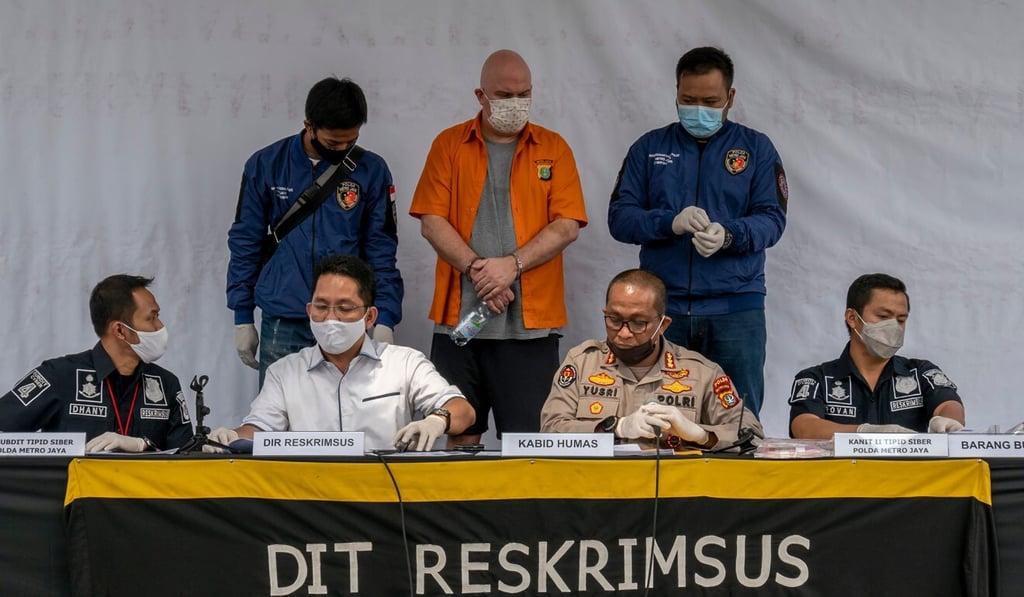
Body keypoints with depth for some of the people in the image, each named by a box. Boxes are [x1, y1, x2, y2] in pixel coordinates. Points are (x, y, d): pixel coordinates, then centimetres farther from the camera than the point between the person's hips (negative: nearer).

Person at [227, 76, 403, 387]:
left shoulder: (371, 171, 2)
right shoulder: (266, 165, 3)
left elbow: (381, 251, 2)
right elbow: (245, 243, 7)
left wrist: (385, 318, -7)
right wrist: (243, 317, 4)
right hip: (281, 325, 0)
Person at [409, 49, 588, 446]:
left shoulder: (553, 149, 8)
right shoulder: (449, 144, 8)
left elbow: (567, 226, -1)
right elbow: (432, 222, 1)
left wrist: (512, 264, -13)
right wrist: (476, 269, -12)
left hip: (531, 321, 0)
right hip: (459, 314, 1)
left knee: (527, 438, -1)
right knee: (459, 433, 5)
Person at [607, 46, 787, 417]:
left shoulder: (756, 148, 10)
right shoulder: (650, 148, 12)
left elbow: (772, 219, 0)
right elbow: (619, 217, 3)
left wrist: (728, 235, -21)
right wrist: (670, 223, -16)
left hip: (736, 307, -1)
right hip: (662, 305, 1)